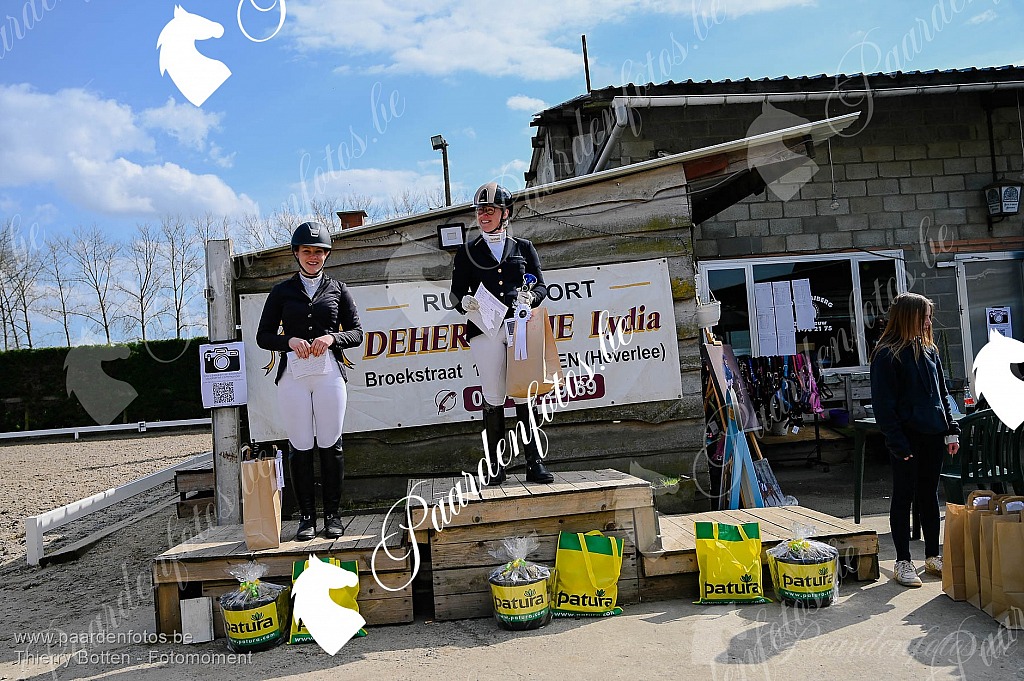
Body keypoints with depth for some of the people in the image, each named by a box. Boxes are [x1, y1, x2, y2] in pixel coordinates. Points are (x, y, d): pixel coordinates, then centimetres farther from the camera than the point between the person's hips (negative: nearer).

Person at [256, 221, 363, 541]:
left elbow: (356, 332, 9)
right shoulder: (282, 291, 12)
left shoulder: (338, 289, 12)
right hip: (293, 375, 0)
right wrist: (290, 340, -9)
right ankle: (306, 516, 10)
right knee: (300, 446, 0)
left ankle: (332, 514, 10)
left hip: (329, 373, 0)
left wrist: (332, 338, -10)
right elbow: (263, 336, 10)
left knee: (330, 444, 0)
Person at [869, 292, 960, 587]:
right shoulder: (886, 355, -11)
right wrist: (898, 443, -18)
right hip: (907, 438, -7)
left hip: (932, 436, 7)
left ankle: (933, 556, 25)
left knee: (929, 494, 14)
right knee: (904, 497, 2)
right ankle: (903, 562, 11)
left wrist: (951, 430, 11)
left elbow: (942, 393, 17)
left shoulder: (929, 350, 11)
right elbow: (884, 405, -14)